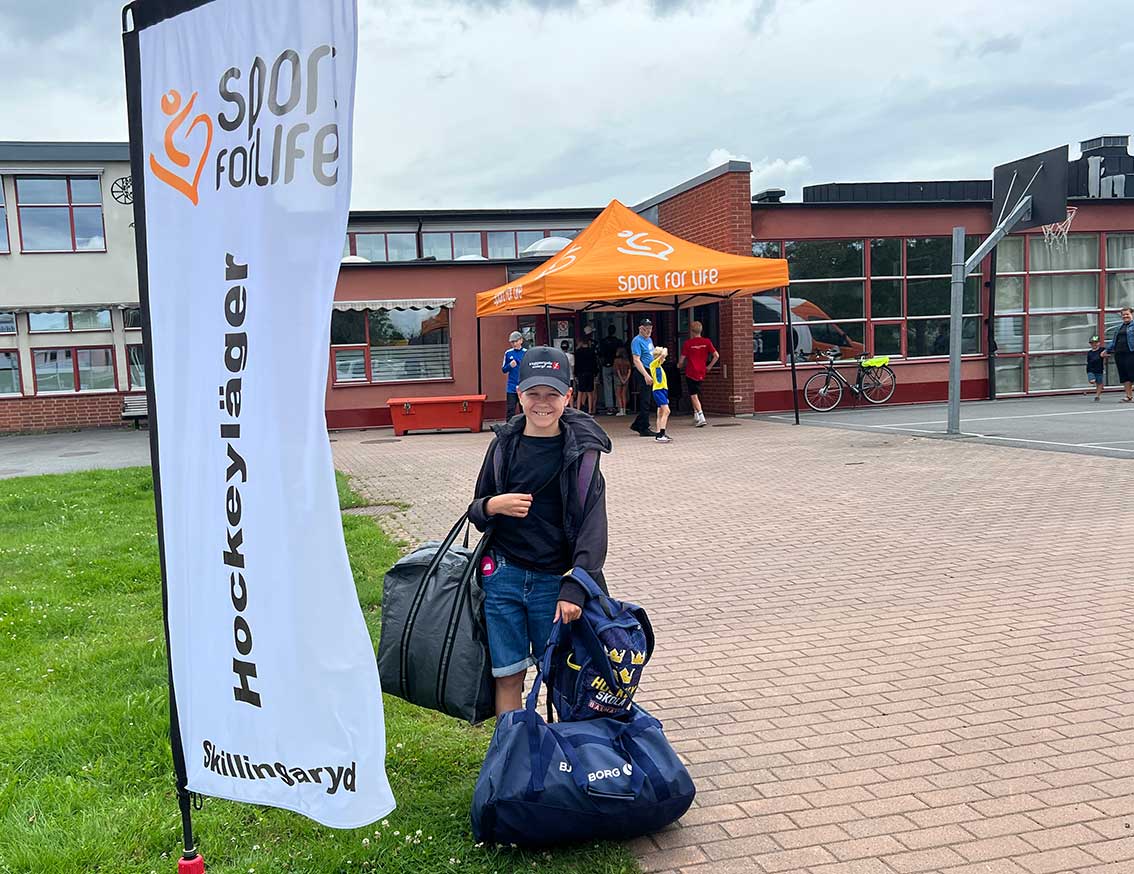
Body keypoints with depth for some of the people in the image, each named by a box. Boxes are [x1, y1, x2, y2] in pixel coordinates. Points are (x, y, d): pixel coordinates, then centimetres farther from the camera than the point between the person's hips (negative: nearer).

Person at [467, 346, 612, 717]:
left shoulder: (580, 451, -4)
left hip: (555, 579, -2)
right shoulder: (504, 444, 3)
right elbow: (478, 513, 12)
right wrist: (492, 506, -12)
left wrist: (575, 588, -18)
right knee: (508, 677, 8)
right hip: (504, 575, 2)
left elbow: (593, 524, -8)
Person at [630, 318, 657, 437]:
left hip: (650, 372, 9)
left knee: (647, 401, 12)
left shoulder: (649, 340, 17)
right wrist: (646, 375, -26)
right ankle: (644, 429, -1)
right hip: (643, 373, -9)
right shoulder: (637, 341, -11)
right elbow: (636, 360, -19)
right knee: (645, 401, -6)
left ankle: (637, 425, 21)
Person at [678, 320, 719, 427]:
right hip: (701, 373, 4)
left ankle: (701, 417, -16)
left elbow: (681, 360, -6)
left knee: (693, 396, -2)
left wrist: (679, 366, 16)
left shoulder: (687, 343, -9)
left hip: (691, 373, -4)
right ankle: (696, 417, 25)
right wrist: (709, 366, 9)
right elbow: (716, 356, -5)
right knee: (696, 394, 22)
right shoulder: (706, 342, 0)